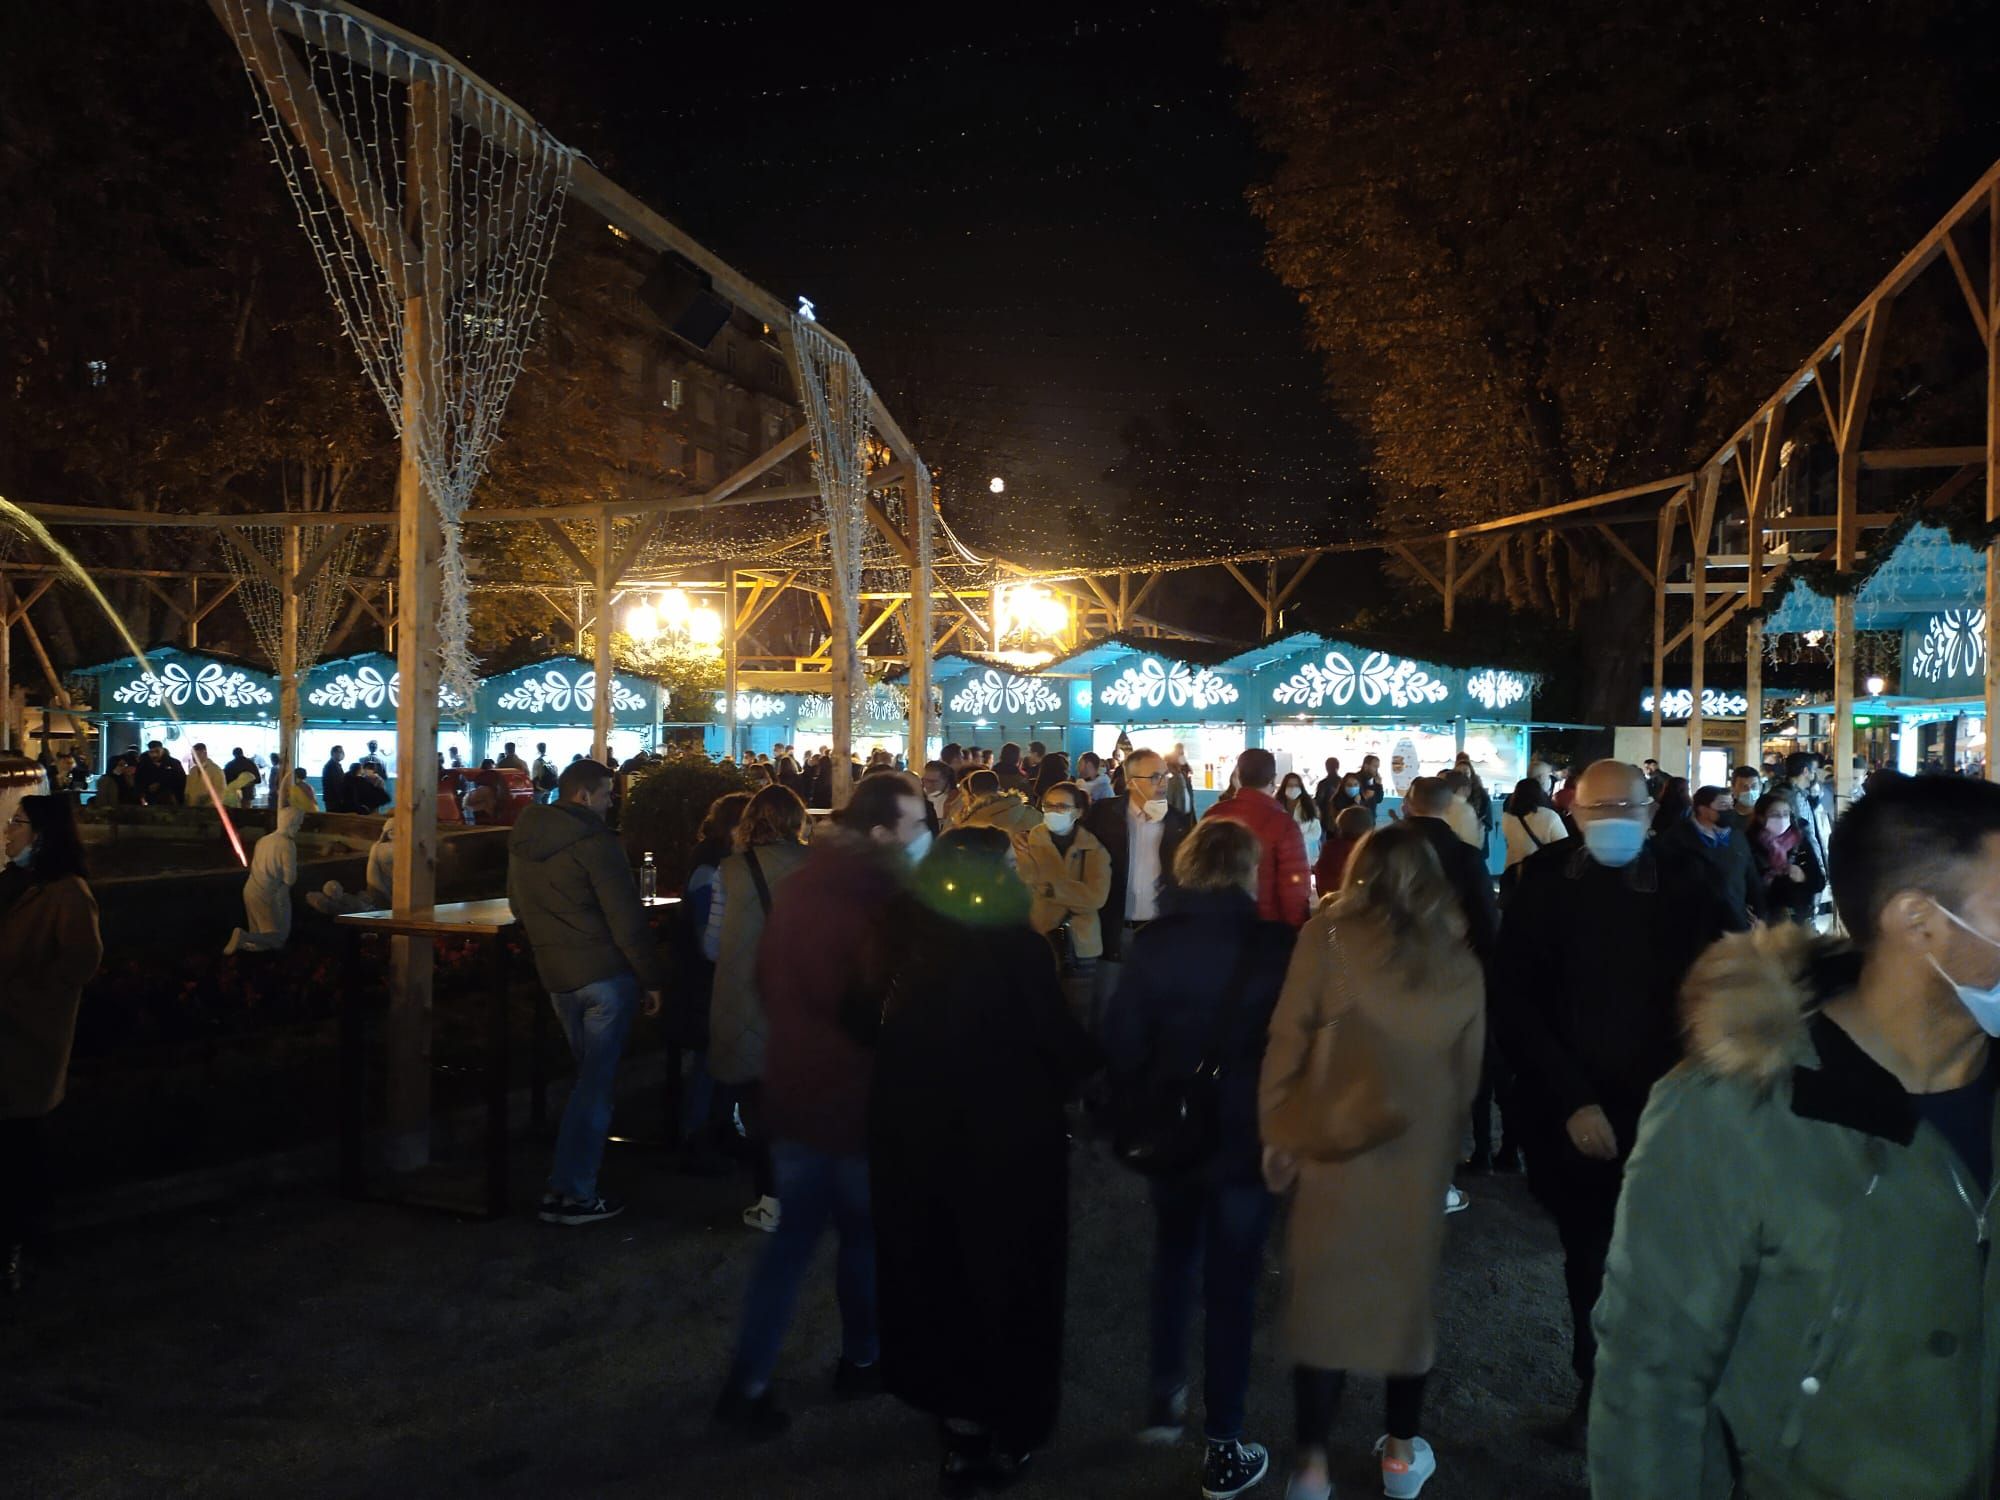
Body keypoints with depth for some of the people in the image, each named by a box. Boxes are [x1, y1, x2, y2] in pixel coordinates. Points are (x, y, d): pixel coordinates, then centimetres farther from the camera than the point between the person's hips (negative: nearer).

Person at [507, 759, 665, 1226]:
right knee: (596, 1083, 0)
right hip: (605, 972, -7)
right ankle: (572, 1194, 3)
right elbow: (626, 918, -16)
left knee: (590, 1076, 20)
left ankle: (567, 1183, 24)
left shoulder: (522, 840, 9)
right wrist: (651, 979, -10)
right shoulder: (593, 841, -15)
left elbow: (519, 906, 20)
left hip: (556, 975, 8)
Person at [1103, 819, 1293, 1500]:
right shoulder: (1276, 946, -14)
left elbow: (1123, 1040, -5)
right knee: (1231, 1283, 9)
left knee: (1173, 1256, 27)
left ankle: (1163, 1398, 32)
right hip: (1246, 1135, -3)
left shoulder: (1152, 942, -8)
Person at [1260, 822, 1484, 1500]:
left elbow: (1288, 1040, -10)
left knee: (1323, 1291, 9)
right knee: (1407, 1288, 18)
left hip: (1334, 1145, -2)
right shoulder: (1460, 962, 0)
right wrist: (1442, 1136, 16)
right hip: (1420, 1154, 2)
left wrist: (1277, 1133, -3)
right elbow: (1469, 1068, 6)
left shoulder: (1328, 938, -8)